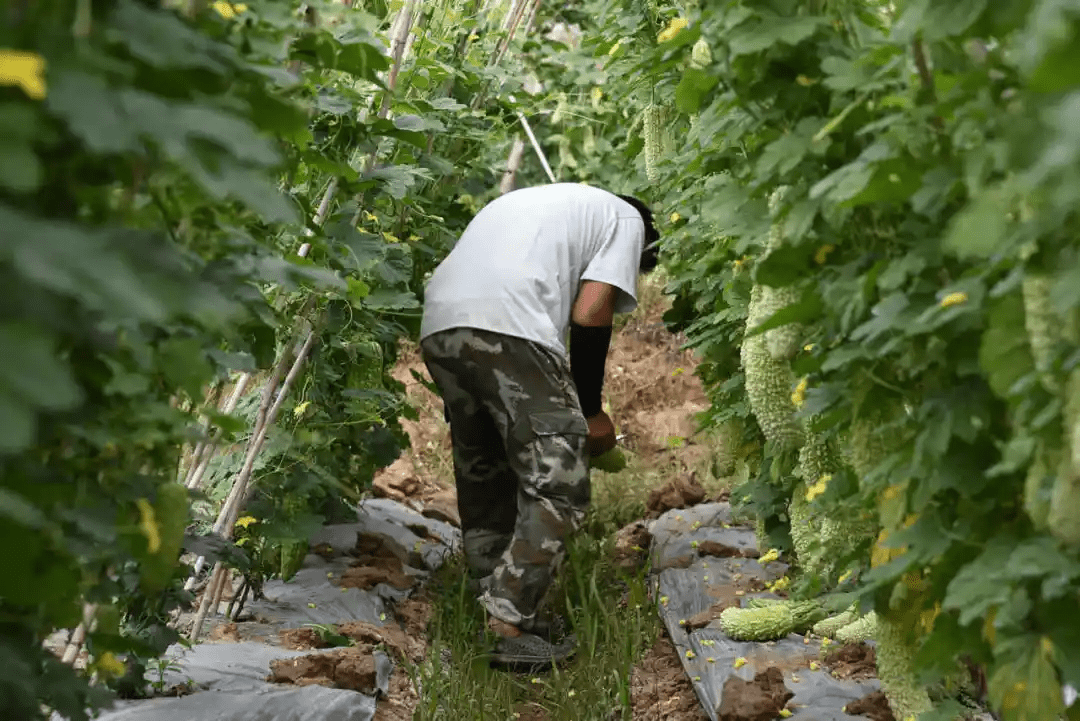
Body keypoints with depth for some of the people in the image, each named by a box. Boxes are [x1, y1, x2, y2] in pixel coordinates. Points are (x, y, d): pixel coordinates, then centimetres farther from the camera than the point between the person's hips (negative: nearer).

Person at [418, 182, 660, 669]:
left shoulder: (531, 202, 40)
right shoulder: (626, 220, 20)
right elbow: (589, 314, 4)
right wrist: (590, 412, 13)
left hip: (438, 326, 8)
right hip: (509, 330, -7)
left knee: (482, 477, 19)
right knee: (558, 486, -2)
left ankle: (494, 617, 22)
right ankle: (509, 626, -9)